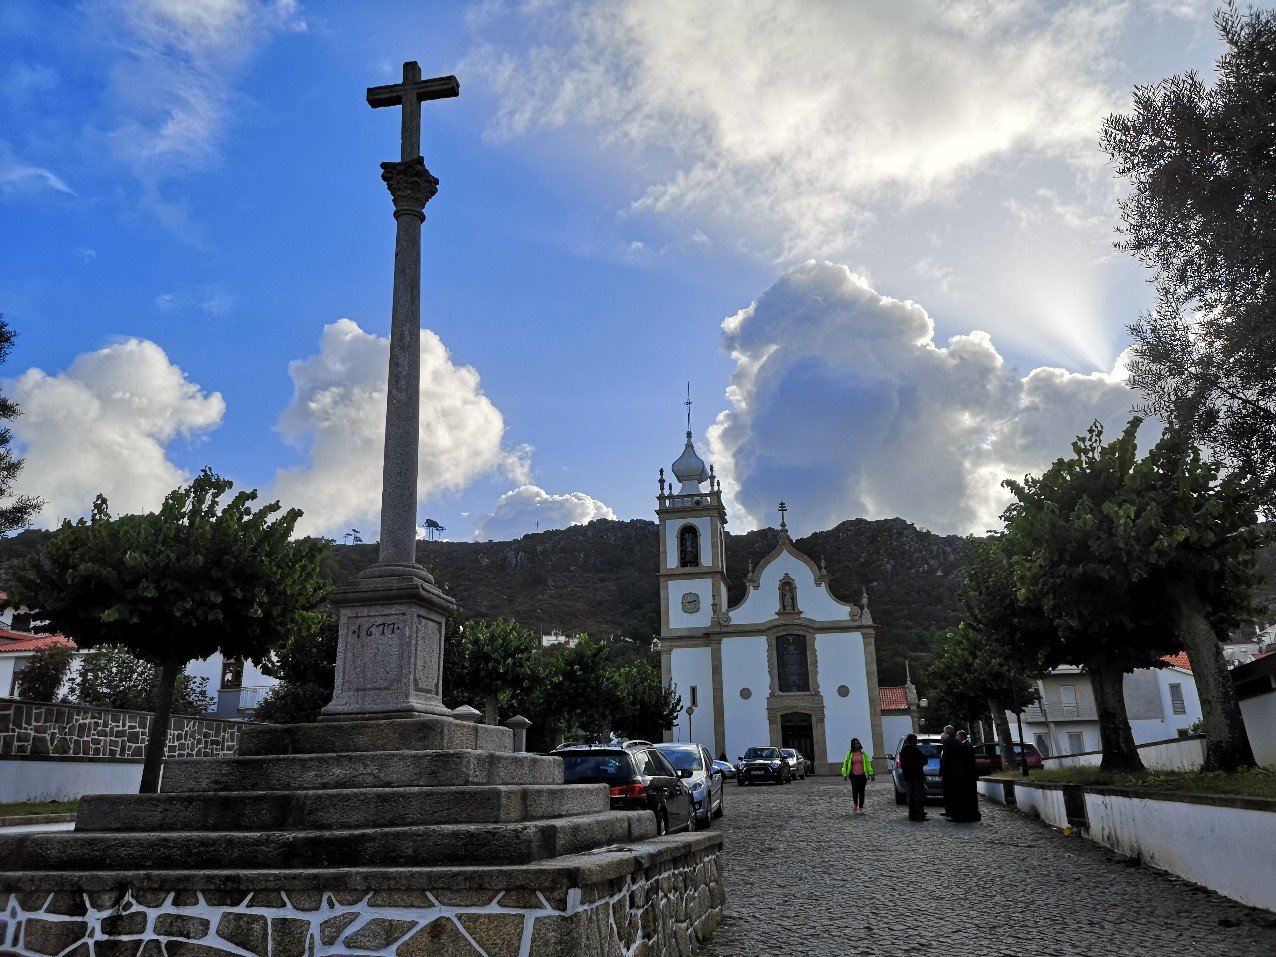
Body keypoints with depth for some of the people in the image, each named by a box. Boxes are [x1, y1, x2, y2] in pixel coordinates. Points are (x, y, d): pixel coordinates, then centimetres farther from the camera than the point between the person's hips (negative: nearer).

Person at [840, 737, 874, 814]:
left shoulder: (863, 753, 6)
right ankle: (855, 804, 9)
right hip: (853, 775, -2)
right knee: (855, 790, -17)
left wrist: (870, 773, 4)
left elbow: (868, 763, 9)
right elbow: (845, 764, 9)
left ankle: (861, 808, 17)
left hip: (862, 775, 2)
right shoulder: (850, 754, 3)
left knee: (861, 791, 5)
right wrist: (845, 774, 6)